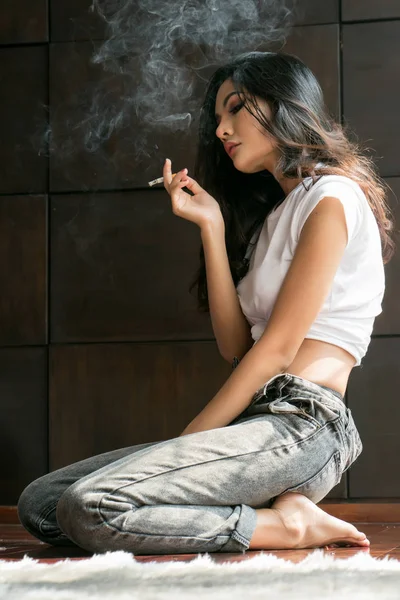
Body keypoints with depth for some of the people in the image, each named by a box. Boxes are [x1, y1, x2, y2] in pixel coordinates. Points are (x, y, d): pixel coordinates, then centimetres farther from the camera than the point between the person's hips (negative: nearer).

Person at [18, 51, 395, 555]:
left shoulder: (332, 197, -2)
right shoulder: (271, 213, 26)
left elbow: (278, 347, -10)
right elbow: (236, 344, 13)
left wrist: (189, 438, -8)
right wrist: (211, 226, 8)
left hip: (301, 422, -9)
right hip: (253, 425, 9)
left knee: (90, 508, -26)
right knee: (39, 504, -3)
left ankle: (289, 526, -12)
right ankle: (264, 513, -5)